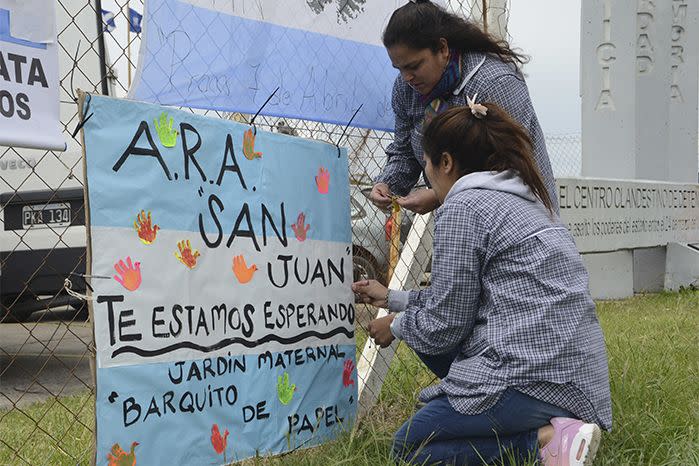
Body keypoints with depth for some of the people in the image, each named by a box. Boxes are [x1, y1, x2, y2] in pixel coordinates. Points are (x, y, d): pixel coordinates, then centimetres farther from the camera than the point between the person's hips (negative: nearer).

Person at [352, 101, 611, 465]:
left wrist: (395, 326, 12)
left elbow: (445, 324, -8)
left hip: (535, 375, -9)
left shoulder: (462, 206, -10)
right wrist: (392, 298, 31)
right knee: (419, 323, 21)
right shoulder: (524, 199, 19)